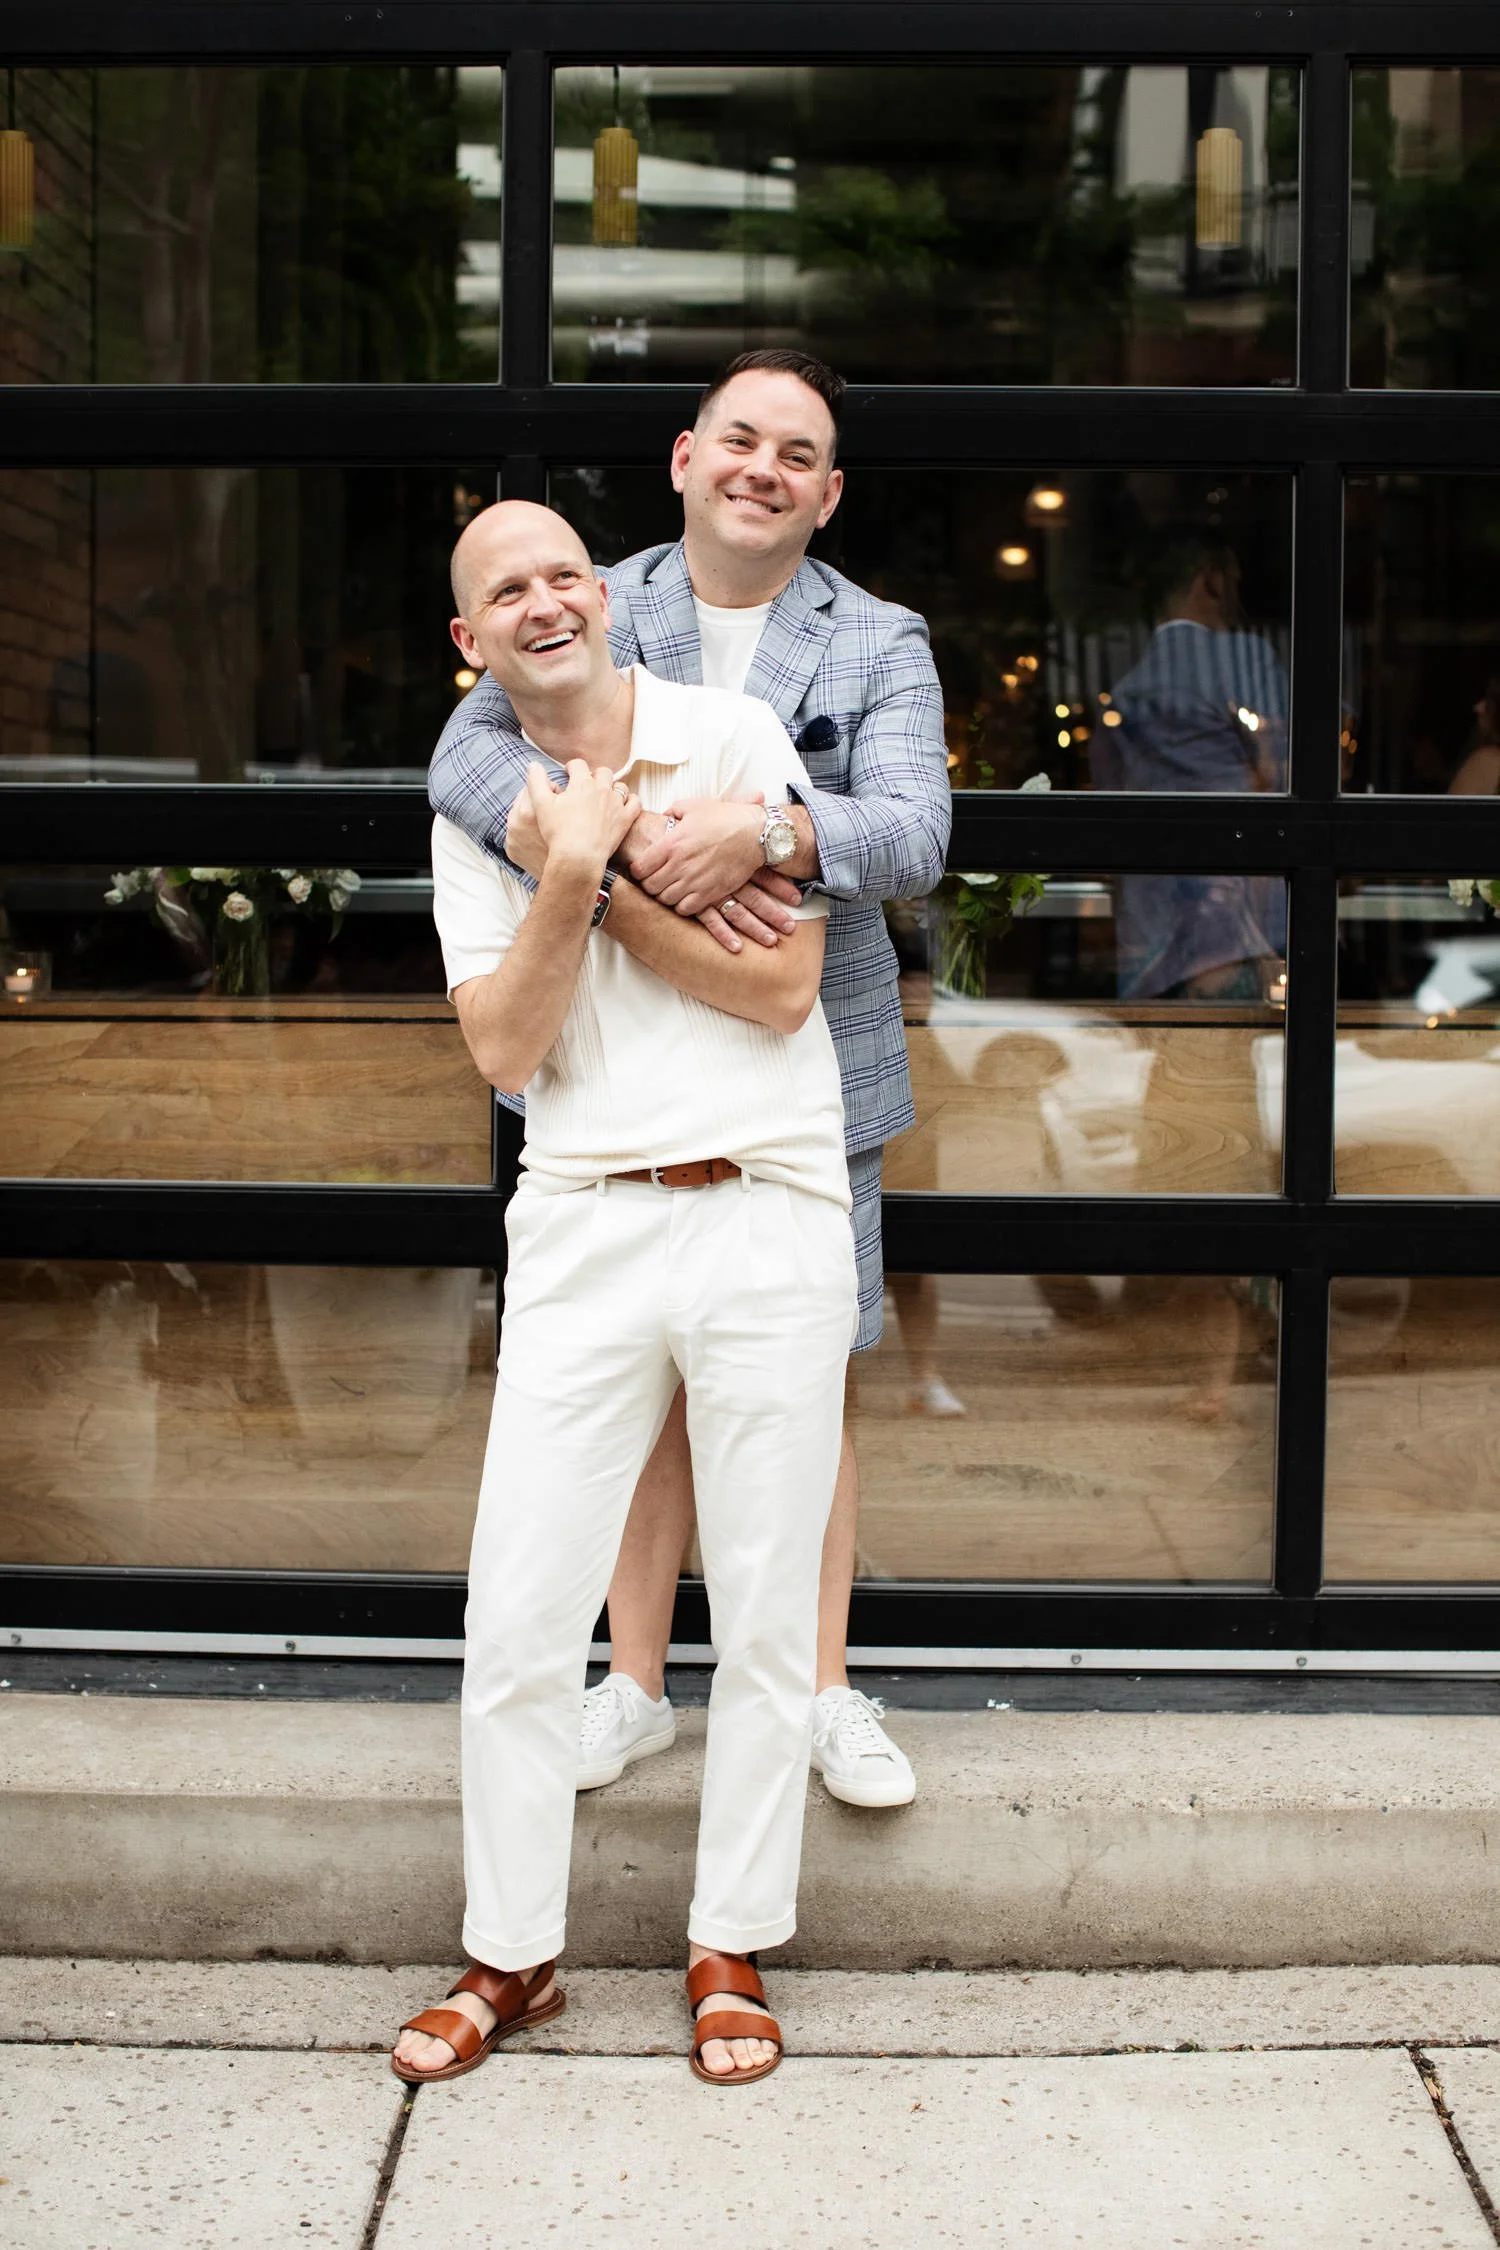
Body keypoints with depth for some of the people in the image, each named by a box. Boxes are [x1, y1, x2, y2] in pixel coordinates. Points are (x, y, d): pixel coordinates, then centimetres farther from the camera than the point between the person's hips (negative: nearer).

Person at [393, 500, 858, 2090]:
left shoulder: (734, 738, 0)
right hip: (583, 1228, 2)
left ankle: (734, 1953, 22)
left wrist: (596, 873, -8)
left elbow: (784, 985, -7)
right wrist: (568, 872, -12)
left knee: (767, 1615, 6)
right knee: (518, 1615, 2)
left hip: (768, 1215, -2)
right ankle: (510, 1957, 19)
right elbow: (506, 1051, -1)